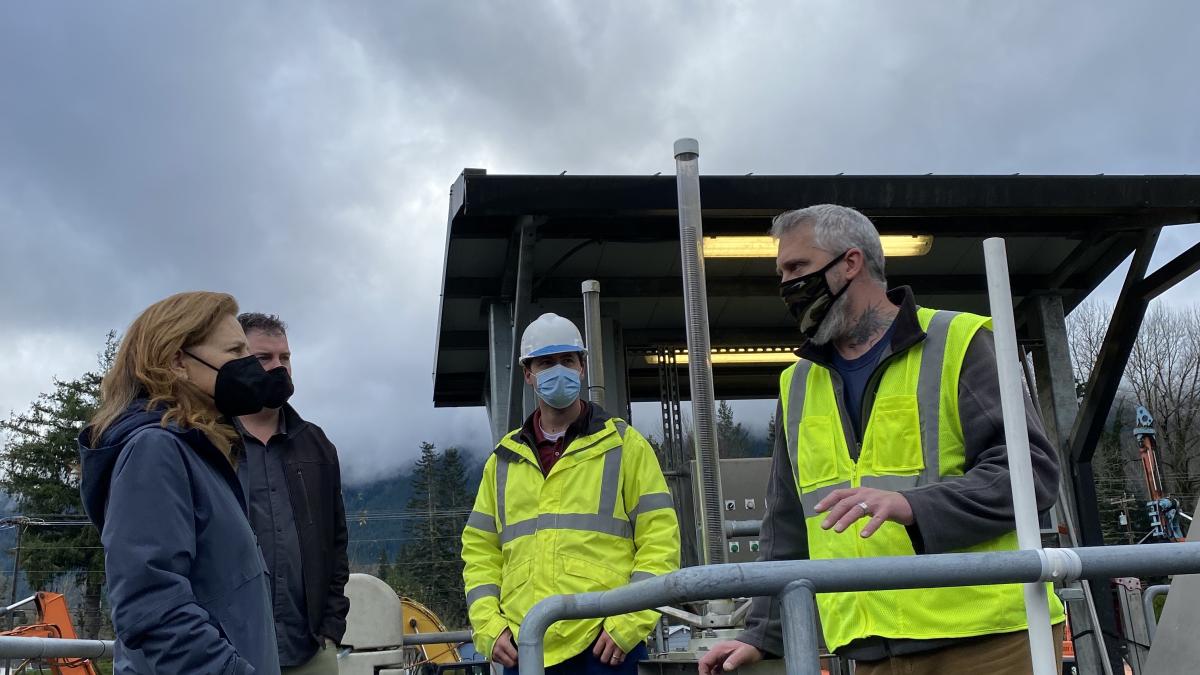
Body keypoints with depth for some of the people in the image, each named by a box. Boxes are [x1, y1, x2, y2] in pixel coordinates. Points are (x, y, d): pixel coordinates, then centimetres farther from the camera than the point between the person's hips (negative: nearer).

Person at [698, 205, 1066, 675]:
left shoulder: (957, 343, -3)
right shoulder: (797, 386, 14)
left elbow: (1032, 467, -11)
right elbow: (788, 530, 18)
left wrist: (913, 504, -25)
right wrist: (762, 634, 11)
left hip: (987, 637, -5)